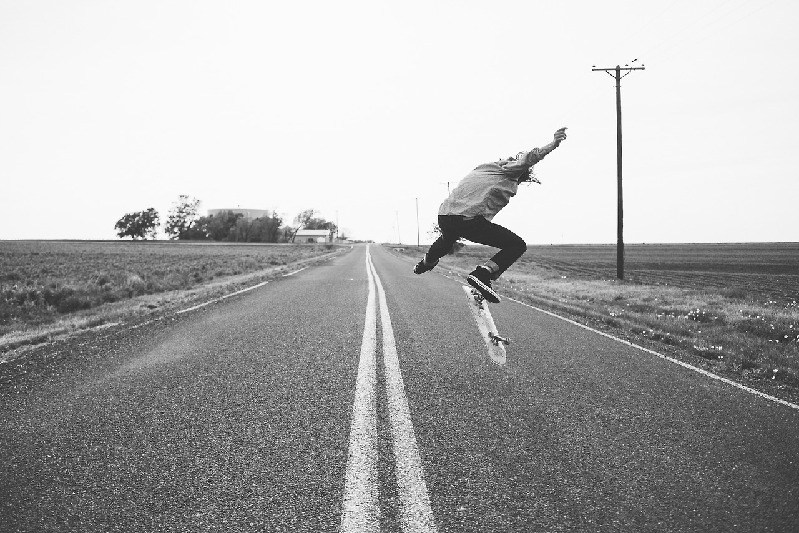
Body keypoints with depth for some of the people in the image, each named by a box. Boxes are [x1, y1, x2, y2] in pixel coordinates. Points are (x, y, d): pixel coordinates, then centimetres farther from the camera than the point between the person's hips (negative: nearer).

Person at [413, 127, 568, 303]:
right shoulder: (510, 169, 6)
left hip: (444, 215, 9)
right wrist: (553, 145, -19)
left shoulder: (486, 167, 31)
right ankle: (482, 273, -18)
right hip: (470, 219, -9)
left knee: (448, 238, 44)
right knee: (518, 245, -1)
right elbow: (529, 158, -12)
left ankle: (425, 264, 68)